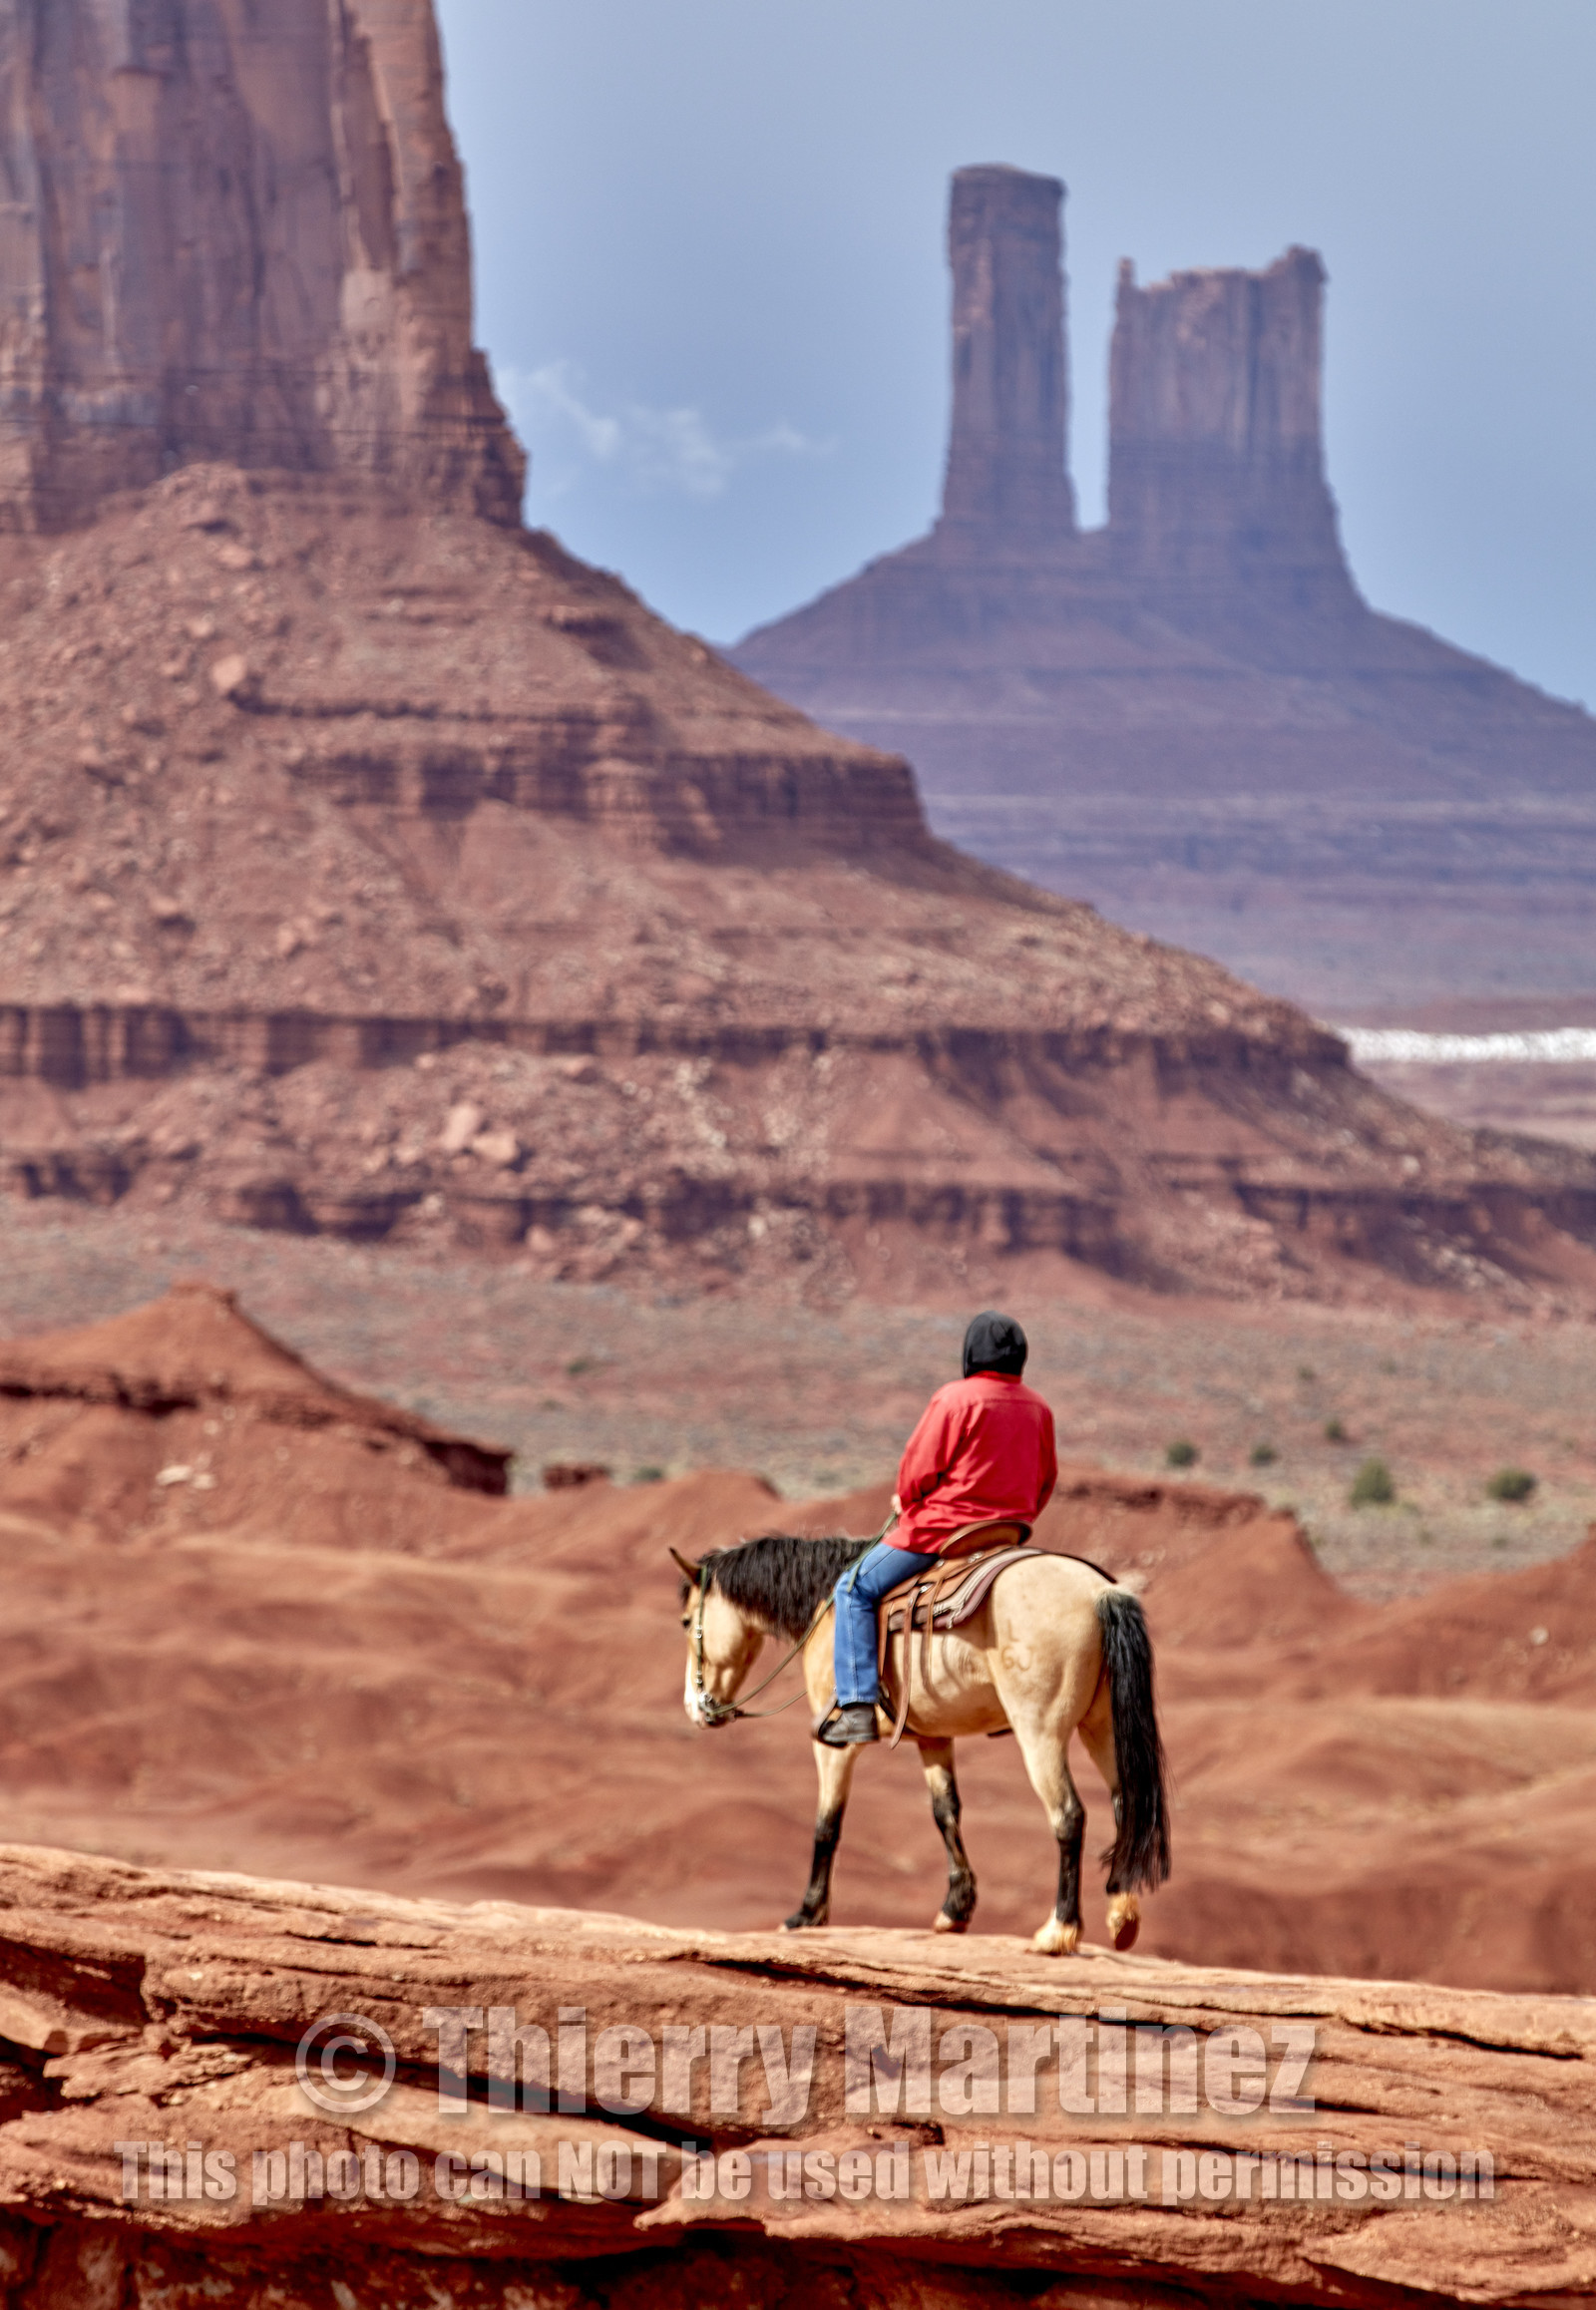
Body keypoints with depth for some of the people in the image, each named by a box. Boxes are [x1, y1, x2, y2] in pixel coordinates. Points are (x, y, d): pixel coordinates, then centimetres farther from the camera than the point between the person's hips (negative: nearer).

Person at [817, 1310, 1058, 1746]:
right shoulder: (1037, 1408, 7)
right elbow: (1046, 1479, 15)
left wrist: (905, 1500, 10)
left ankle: (856, 1705, -9)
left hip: (941, 1529, -7)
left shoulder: (956, 1399, -14)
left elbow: (919, 1469, -11)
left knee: (857, 1588, 3)